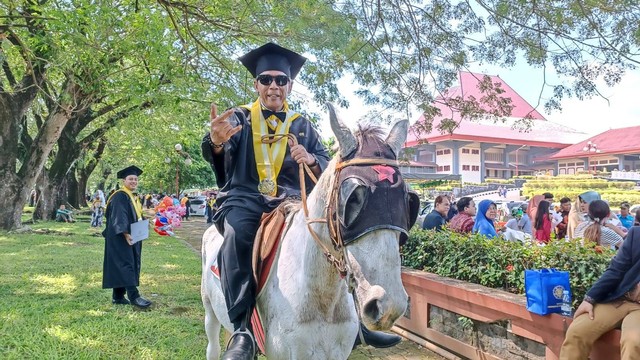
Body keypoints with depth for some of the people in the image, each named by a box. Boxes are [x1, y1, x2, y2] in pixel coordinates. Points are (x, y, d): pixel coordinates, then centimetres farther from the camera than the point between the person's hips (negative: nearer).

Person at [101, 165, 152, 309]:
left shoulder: (134, 197, 17)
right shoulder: (119, 196, -12)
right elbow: (118, 217, -23)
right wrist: (125, 233, -32)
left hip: (132, 237, 10)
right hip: (121, 238, -9)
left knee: (121, 267, 11)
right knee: (126, 264, -12)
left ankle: (118, 296, 16)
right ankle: (133, 296, -15)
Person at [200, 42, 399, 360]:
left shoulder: (302, 126, 18)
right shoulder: (239, 119, 11)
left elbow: (327, 167, 10)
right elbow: (220, 155, -9)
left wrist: (312, 161, -14)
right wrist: (217, 141, -35)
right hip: (245, 199, -2)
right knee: (238, 233, -35)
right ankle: (242, 330, -33)